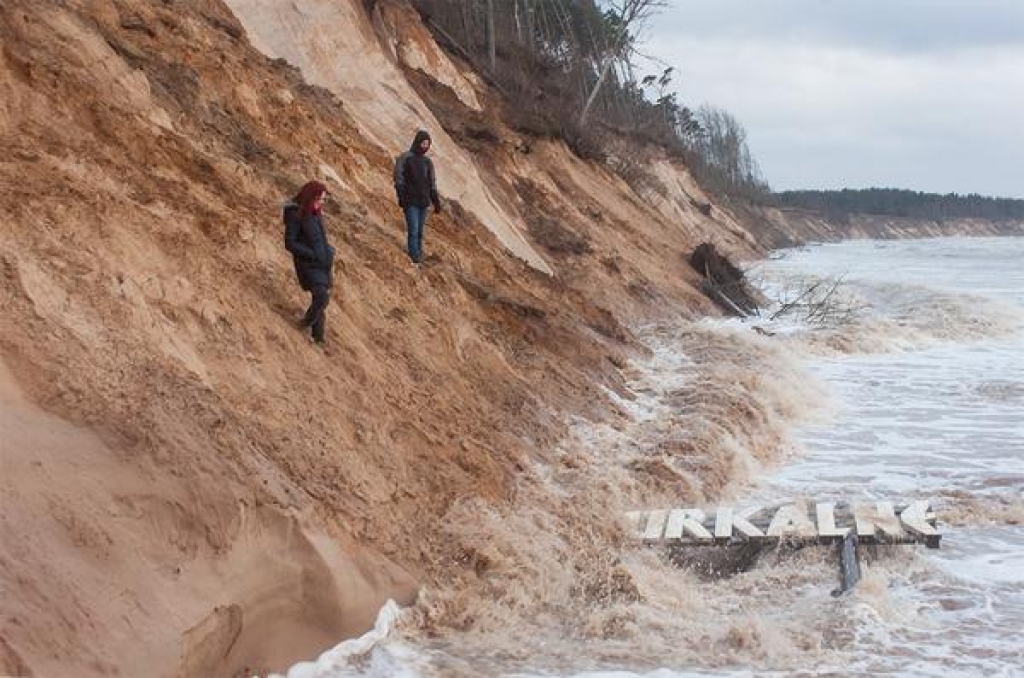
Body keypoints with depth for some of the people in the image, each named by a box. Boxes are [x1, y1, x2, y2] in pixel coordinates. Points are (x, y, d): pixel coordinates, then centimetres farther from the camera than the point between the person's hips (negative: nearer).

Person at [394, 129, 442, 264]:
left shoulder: (427, 162, 14)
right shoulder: (405, 158, -5)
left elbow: (432, 184, 17)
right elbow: (398, 178, -12)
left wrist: (436, 202, 12)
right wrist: (401, 197, -23)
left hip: (423, 202, 6)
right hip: (410, 202, -6)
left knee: (420, 232, 9)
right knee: (413, 231, -11)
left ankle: (419, 257, 16)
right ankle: (414, 259, -10)